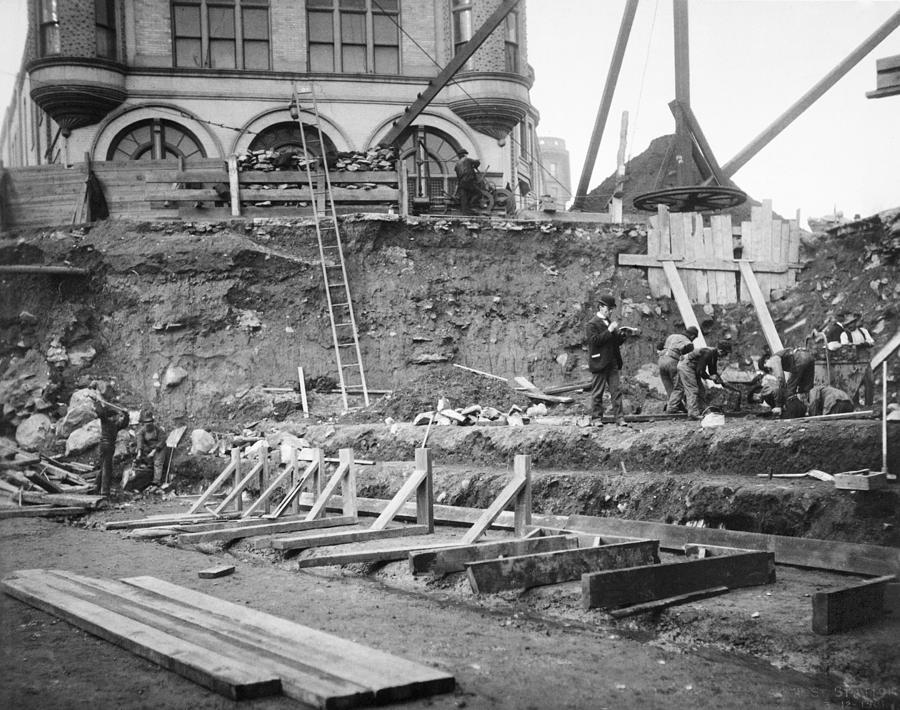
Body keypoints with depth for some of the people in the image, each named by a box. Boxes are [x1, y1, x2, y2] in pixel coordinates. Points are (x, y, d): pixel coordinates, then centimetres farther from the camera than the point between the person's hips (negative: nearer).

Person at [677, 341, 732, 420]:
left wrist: (718, 378, -2)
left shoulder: (714, 355, 5)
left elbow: (713, 371, 15)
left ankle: (702, 411, 13)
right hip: (685, 366, -11)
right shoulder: (707, 353, -27)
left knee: (701, 389, 10)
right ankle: (693, 413, -16)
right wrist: (710, 377, -12)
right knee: (692, 390, -14)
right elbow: (700, 371, -25)